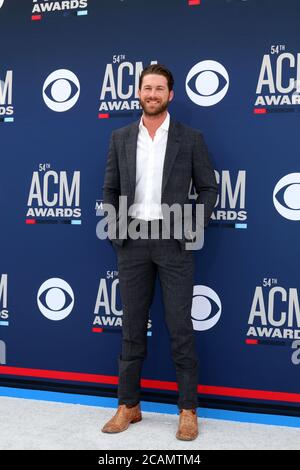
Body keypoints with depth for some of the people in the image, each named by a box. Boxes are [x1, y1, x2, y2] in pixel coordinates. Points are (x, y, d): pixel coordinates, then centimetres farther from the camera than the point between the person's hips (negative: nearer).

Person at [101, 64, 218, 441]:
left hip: (174, 240, -2)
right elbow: (110, 189, 11)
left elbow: (208, 188, 4)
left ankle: (188, 409, 14)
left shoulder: (190, 138, 3)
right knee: (132, 326, 9)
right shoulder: (120, 138, 10)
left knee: (180, 327, 1)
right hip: (132, 240, 3)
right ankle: (128, 405, 21)